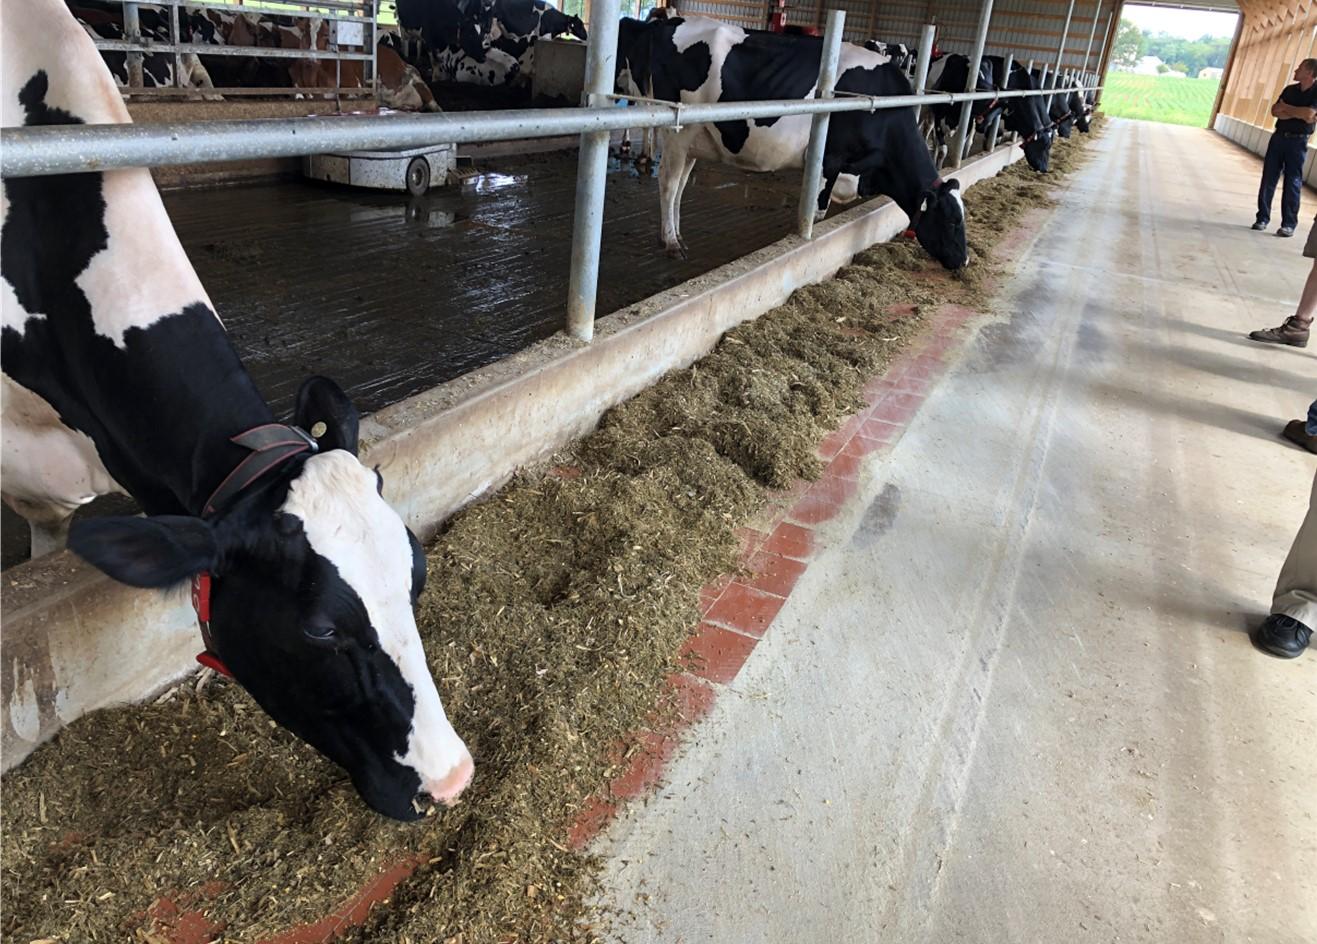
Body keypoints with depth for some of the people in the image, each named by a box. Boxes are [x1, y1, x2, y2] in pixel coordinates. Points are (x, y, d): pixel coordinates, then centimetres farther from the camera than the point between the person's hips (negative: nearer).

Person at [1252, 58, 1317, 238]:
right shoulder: (1290, 89, 9)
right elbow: (1275, 111, 0)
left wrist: (1286, 108, -6)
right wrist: (1298, 113, -14)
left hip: (1298, 141, -5)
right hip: (1279, 136, 5)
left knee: (1292, 183, -3)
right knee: (1268, 178, 2)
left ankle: (1289, 224, 0)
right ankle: (1262, 218, 10)